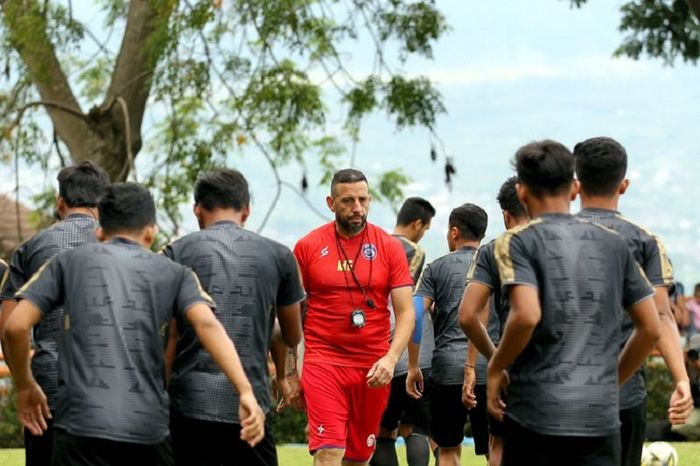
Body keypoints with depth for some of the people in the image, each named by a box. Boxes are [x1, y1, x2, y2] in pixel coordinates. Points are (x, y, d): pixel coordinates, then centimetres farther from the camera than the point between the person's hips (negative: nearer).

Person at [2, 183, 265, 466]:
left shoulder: (69, 261, 14)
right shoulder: (174, 273, 14)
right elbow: (207, 324, -5)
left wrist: (25, 386, 21)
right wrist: (245, 391, -15)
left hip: (82, 424, -1)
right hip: (149, 430, 1)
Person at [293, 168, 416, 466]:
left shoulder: (389, 246, 3)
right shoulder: (308, 246, 1)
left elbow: (406, 312, 1)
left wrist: (391, 358, -15)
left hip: (373, 368, 2)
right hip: (323, 360, -2)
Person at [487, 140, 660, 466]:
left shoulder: (518, 241, -2)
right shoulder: (613, 244, 12)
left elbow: (527, 315, -17)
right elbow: (651, 328, 11)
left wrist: (495, 369, -3)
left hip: (536, 413, -3)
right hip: (601, 414, 3)